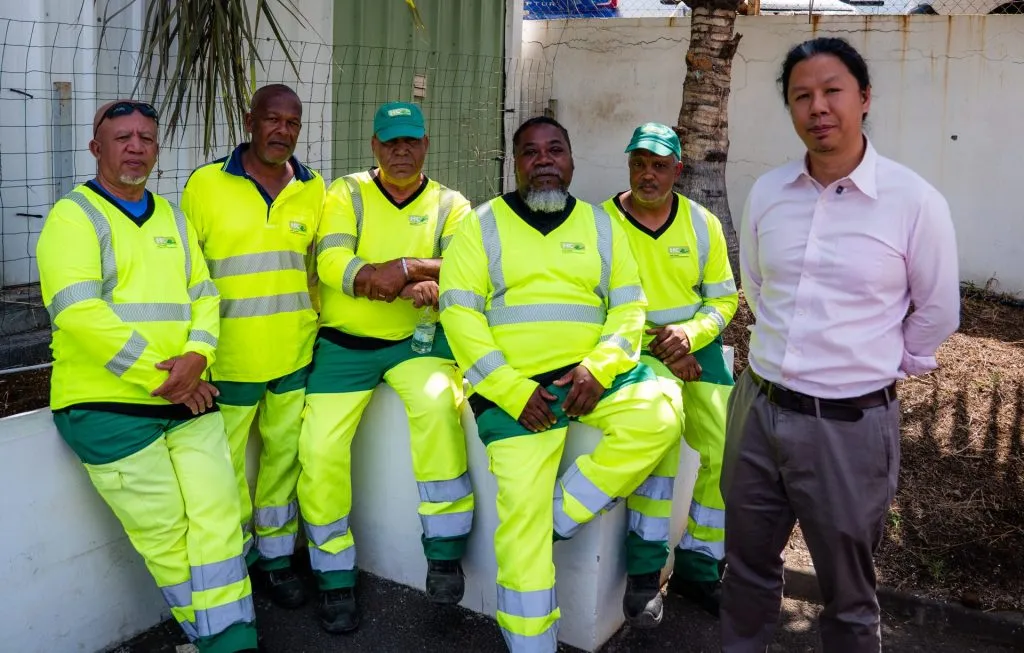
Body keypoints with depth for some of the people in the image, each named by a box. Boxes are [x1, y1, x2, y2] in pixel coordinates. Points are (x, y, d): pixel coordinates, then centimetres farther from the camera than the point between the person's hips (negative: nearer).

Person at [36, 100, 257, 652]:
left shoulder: (172, 218, 16)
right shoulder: (73, 216, -4)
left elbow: (203, 294, 10)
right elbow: (78, 314, -17)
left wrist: (197, 357, -10)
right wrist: (160, 375, -16)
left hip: (187, 400, 6)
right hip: (108, 406, -5)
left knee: (217, 515, 1)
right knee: (165, 529, 0)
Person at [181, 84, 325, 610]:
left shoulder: (313, 189, 4)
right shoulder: (205, 185, -5)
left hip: (294, 354, 3)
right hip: (230, 358, -3)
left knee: (284, 454, 14)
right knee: (226, 466, 7)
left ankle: (276, 556, 32)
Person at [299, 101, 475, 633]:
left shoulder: (450, 205, 5)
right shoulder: (346, 194, 3)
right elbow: (330, 262, -12)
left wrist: (404, 267, -27)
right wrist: (393, 276, -26)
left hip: (416, 337, -1)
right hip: (344, 341, 1)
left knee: (438, 404, -31)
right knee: (320, 450, -9)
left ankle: (444, 551, -17)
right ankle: (336, 578, 11)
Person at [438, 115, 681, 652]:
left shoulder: (601, 225, 12)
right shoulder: (483, 225, 3)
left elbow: (628, 306, 8)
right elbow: (460, 313, -5)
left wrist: (598, 368, -12)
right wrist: (513, 390, -14)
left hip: (590, 375, 3)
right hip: (514, 388, -3)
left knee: (658, 418, -22)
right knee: (521, 511, -10)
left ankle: (561, 516, -6)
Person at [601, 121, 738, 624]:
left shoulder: (703, 224, 3)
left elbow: (724, 297, 6)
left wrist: (691, 334, -15)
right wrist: (656, 347, -15)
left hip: (696, 345, 4)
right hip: (635, 348, -4)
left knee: (724, 454, -5)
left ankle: (698, 567, 16)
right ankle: (646, 565, -17)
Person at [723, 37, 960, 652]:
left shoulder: (916, 202, -12)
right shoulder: (767, 192, 0)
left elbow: (938, 315, 1)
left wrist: (879, 369, 9)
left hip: (850, 425, -4)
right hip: (758, 409, 4)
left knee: (847, 594, 14)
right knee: (748, 569, 21)